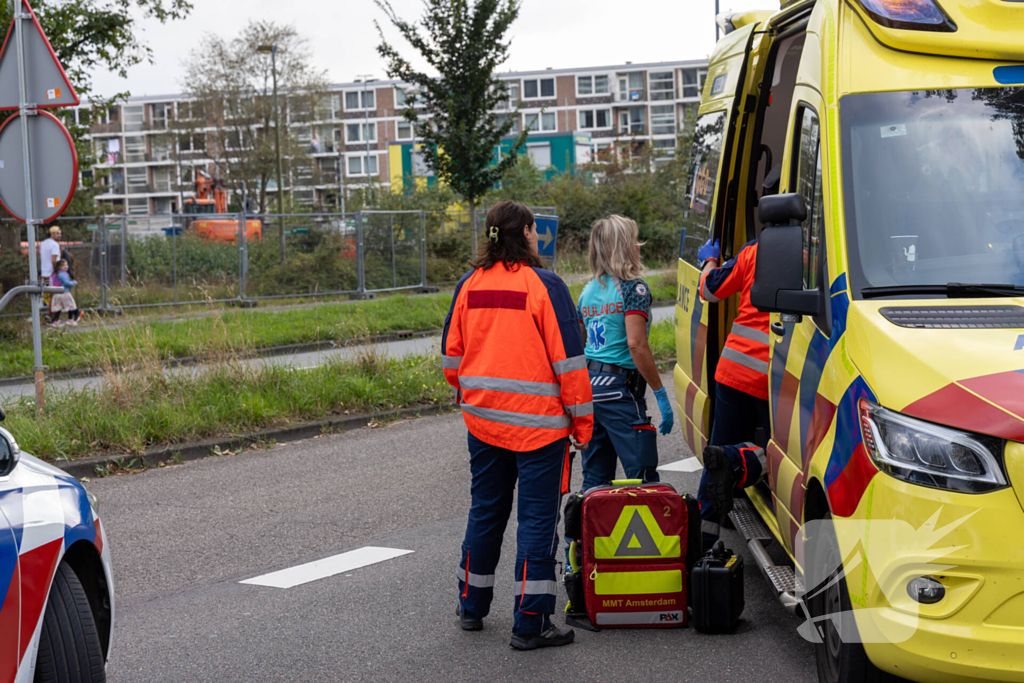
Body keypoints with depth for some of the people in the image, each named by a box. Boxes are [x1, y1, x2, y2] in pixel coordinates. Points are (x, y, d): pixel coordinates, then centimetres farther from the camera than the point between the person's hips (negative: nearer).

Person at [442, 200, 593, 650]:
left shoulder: (469, 285, 5)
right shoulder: (545, 285, -11)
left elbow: (451, 356, 12)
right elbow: (568, 360, -12)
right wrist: (582, 419, -5)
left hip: (483, 422, 6)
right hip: (538, 425, -6)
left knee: (485, 511, 18)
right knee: (537, 519, 1)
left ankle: (472, 608, 29)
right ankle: (530, 624, 3)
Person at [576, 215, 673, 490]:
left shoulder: (589, 290, 13)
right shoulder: (633, 288, -9)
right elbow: (636, 344, -18)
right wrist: (660, 393, -14)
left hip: (588, 386, 8)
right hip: (620, 389, -8)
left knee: (595, 479, 12)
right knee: (643, 478, -6)